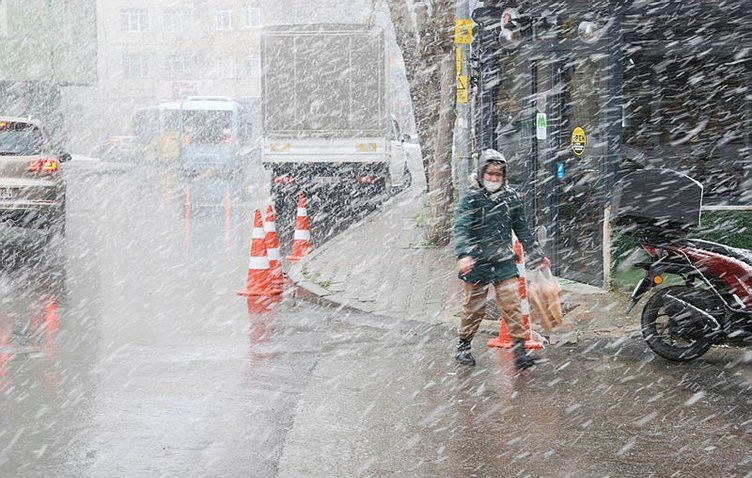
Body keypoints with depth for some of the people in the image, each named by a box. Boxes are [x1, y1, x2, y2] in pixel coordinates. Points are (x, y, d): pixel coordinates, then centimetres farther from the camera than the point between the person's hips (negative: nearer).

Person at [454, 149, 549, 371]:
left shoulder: (510, 197, 5)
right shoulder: (471, 199, -7)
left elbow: (522, 229, 16)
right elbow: (461, 229, -18)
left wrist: (536, 256, 20)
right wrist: (464, 255, -34)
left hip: (504, 262, 2)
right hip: (478, 263, -2)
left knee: (512, 306, -5)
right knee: (474, 307, 8)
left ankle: (520, 349, -4)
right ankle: (463, 346, 25)